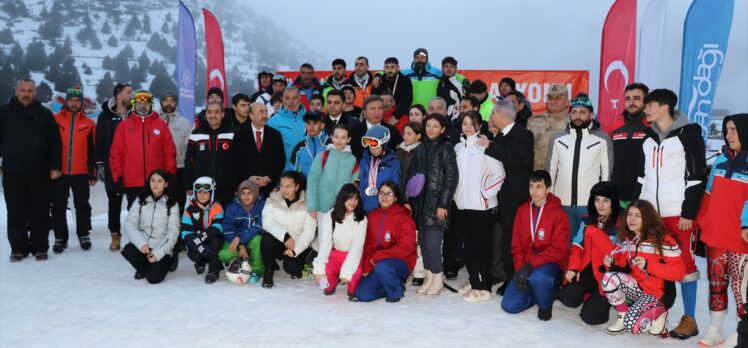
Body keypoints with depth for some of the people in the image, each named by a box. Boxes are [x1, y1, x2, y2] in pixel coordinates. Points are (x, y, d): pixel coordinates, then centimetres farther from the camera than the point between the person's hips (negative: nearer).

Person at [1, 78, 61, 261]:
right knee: (16, 213, 6)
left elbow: (55, 142, 3)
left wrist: (55, 167, -3)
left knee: (40, 212, 4)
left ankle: (40, 248, 13)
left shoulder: (44, 114, 5)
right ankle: (18, 248, 15)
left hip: (39, 173, -1)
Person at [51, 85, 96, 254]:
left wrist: (93, 172, 4)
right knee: (58, 207, 6)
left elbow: (92, 150, 7)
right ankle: (60, 237, 14)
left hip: (81, 173, 0)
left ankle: (84, 235, 19)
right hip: (59, 172, 0)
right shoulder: (55, 120, 3)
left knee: (82, 206, 7)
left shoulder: (89, 123, 5)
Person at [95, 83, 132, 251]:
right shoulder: (106, 116, 3)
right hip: (112, 167, 0)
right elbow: (99, 141, 2)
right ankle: (115, 236, 17)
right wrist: (99, 164, -3)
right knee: (114, 202, 8)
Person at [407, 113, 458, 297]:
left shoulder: (446, 148, -4)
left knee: (432, 242, -7)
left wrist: (443, 204, -12)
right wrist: (408, 200, 7)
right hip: (420, 203, 6)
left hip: (436, 204, -5)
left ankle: (437, 278, 9)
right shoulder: (420, 149, 13)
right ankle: (429, 277, 19)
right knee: (423, 241, 7)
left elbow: (451, 178, -8)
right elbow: (411, 175, 14)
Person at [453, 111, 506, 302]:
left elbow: (499, 174, -9)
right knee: (468, 247, 13)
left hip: (481, 206, -6)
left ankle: (483, 288, 5)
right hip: (463, 204, 6)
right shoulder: (458, 148, 12)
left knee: (481, 247, -3)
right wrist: (457, 194, 13)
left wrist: (485, 193, -9)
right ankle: (474, 281, 27)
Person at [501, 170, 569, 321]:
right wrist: (520, 269, -10)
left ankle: (545, 305, -5)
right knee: (509, 305, -8)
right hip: (525, 266, 5)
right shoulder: (522, 210, 5)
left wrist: (531, 265, -27)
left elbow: (558, 249, -18)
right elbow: (517, 244, 5)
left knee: (537, 277, -40)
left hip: (550, 264, -5)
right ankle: (541, 291, 20)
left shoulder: (558, 214, -11)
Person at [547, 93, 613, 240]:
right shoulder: (557, 139, 7)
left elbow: (607, 171, 3)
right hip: (562, 204, 2)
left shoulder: (602, 139, 1)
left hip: (591, 204, -2)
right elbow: (550, 170, 12)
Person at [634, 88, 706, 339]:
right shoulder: (649, 136, 14)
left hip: (679, 212, -6)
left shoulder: (689, 134, -5)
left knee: (684, 262, 0)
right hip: (649, 211, 6)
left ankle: (689, 320, 8)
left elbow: (696, 176, -10)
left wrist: (689, 213, -13)